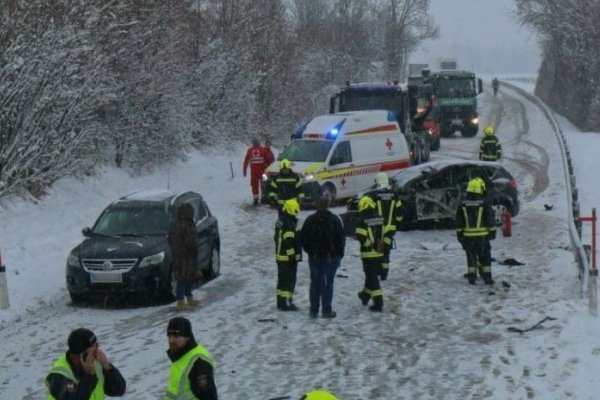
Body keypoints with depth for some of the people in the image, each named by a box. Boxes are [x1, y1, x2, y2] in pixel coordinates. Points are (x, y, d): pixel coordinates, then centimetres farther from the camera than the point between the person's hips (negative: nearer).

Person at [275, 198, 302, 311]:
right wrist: (292, 256, -20)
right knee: (289, 280, -5)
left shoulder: (280, 221, 13)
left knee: (282, 279, 15)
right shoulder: (289, 224, -20)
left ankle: (280, 302, 21)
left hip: (280, 256, 10)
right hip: (288, 258, -10)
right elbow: (289, 242, -24)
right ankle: (286, 304, -6)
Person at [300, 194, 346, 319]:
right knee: (328, 283, 2)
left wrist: (309, 250, 16)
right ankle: (326, 310, 1)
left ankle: (313, 310, 10)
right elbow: (341, 238, -5)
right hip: (331, 257, -2)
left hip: (314, 257, 2)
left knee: (315, 283, 9)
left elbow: (303, 238, 2)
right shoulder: (334, 220, -7)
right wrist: (339, 254, 7)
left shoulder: (310, 220, -2)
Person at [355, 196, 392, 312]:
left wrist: (370, 244, -9)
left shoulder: (363, 222, -14)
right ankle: (365, 295, 41)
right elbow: (388, 233, 6)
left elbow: (361, 237, -23)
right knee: (372, 275, 23)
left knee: (372, 277, -2)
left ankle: (378, 303, -7)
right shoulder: (380, 220, 5)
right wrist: (385, 244, 6)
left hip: (368, 254, -6)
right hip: (379, 254, 6)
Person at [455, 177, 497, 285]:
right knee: (485, 256, 5)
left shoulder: (463, 204, 2)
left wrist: (459, 233, 14)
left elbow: (459, 221, 7)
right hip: (482, 235, -2)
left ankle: (471, 277, 7)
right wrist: (492, 231, 5)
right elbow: (490, 219, -4)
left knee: (471, 257, 9)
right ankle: (487, 277, 4)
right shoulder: (484, 203, -7)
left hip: (468, 236, 2)